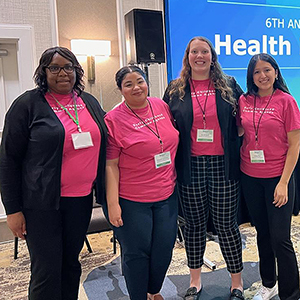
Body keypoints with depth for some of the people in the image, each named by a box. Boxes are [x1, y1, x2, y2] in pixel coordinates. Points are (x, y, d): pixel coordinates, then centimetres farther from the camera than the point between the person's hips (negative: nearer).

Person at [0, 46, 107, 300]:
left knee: (71, 263, 17)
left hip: (82, 200, 5)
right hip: (43, 203, -4)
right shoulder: (27, 104, -6)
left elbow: (101, 144, 18)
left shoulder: (90, 102, 9)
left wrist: (103, 191, 10)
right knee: (47, 271, 3)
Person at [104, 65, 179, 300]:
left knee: (164, 249, 14)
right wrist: (112, 203, -14)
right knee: (137, 252, 9)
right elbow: (110, 165, -11)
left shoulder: (162, 106, 3)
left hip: (167, 195, 5)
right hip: (132, 201, -4)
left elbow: (174, 138, 17)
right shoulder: (113, 119, -11)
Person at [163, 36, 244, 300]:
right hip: (190, 167, 1)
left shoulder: (229, 86, 6)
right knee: (195, 223, 12)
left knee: (226, 223, 7)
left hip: (223, 166, -1)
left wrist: (235, 150, 0)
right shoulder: (175, 90, 7)